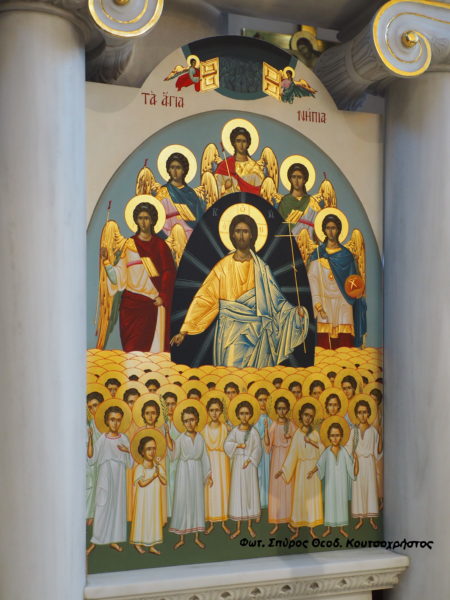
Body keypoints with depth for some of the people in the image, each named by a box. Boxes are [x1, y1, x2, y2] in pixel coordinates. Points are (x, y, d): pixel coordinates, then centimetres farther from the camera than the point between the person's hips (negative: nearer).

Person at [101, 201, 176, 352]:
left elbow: (168, 272, 4)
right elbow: (119, 275, -1)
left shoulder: (160, 245, 7)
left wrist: (162, 296, -5)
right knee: (134, 345, -1)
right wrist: (105, 260, -14)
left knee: (154, 344, 1)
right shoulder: (129, 244, 5)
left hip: (155, 302, 1)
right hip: (133, 302, -1)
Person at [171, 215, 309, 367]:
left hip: (256, 333, 1)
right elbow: (204, 298, 0)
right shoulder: (223, 266, 2)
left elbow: (275, 299, 0)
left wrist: (294, 311, -19)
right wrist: (184, 331, -4)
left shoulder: (261, 268, 4)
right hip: (229, 333, -1)